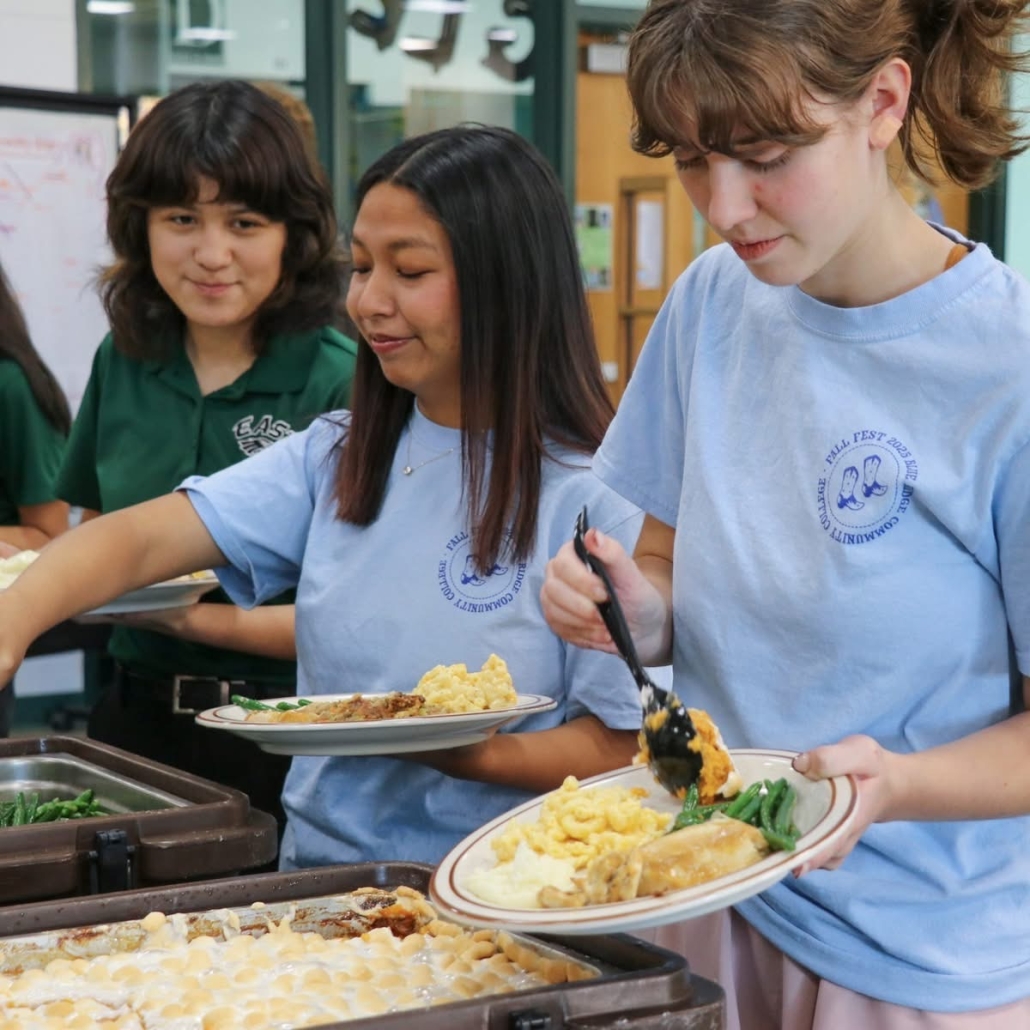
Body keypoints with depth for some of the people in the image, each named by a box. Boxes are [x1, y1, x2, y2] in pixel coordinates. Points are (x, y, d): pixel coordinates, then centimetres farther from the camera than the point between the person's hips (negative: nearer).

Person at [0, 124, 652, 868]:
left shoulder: (589, 499, -7)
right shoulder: (336, 459, 9)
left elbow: (622, 750, -6)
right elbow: (140, 539, -2)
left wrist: (473, 755, -24)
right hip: (318, 877, 5)